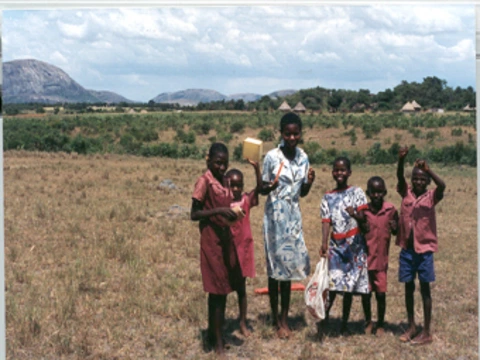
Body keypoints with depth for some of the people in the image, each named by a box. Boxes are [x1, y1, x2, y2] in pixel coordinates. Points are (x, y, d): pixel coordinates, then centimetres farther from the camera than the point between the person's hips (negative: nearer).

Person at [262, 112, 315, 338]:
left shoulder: (303, 158, 5)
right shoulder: (272, 156, -9)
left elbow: (302, 193, 11)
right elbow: (262, 189, -3)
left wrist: (309, 182, -9)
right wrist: (269, 187, -25)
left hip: (293, 216, 4)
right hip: (275, 215, -4)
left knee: (289, 265, 9)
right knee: (275, 265, 1)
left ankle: (284, 318, 18)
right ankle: (276, 319, 12)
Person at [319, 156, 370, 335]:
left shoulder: (356, 192, 1)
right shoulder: (328, 197, 8)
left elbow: (363, 218, -8)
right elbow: (326, 221, -3)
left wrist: (355, 215, -31)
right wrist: (324, 243, -17)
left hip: (355, 244, -1)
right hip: (336, 245, 1)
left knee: (350, 285, 3)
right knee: (333, 282, -10)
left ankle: (344, 323, 15)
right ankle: (323, 318, -9)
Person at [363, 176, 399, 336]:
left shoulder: (390, 210, -3)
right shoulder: (363, 210, -3)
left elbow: (397, 232, 6)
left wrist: (395, 228, -13)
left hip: (381, 259, 0)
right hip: (365, 258, 0)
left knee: (381, 293, 4)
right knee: (366, 292, 8)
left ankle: (380, 324, 22)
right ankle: (368, 322, 28)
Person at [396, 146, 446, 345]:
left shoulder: (431, 197, -5)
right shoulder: (406, 193, 2)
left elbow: (442, 186, -25)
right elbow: (399, 177, -15)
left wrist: (427, 169, -37)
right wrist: (401, 159, -33)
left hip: (424, 249, -3)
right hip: (407, 248, 3)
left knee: (424, 288, 4)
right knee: (408, 287, 12)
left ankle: (426, 332, 11)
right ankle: (411, 326, 27)